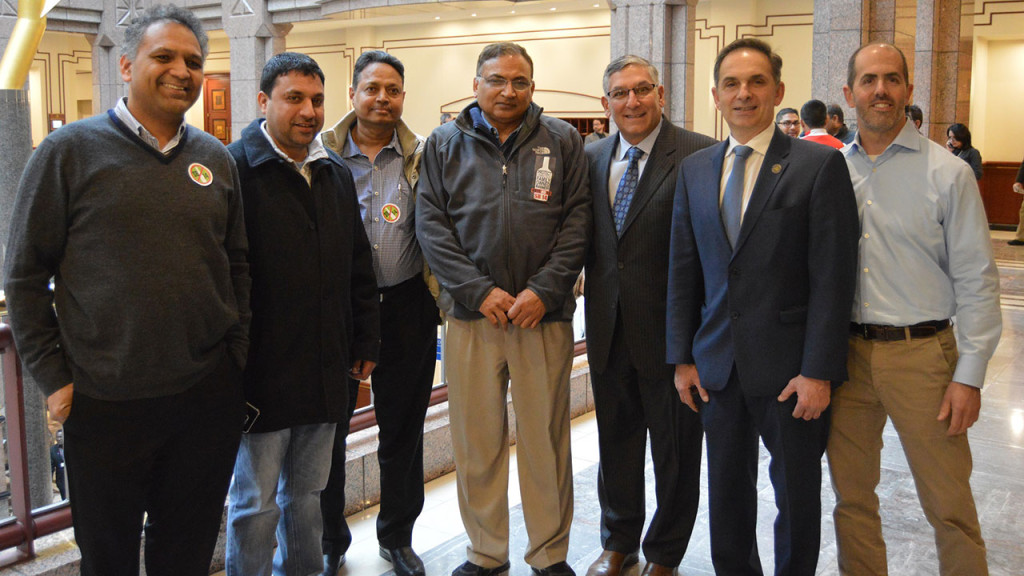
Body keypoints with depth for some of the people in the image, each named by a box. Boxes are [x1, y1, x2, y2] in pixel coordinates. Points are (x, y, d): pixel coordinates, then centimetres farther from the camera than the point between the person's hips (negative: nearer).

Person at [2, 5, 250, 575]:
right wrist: (53, 377, -5)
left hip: (209, 394, 3)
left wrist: (237, 355, 8)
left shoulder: (216, 159, 7)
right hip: (104, 400, -3)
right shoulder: (72, 149, -5)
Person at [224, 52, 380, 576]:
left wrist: (364, 342, 15)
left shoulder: (337, 174, 12)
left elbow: (358, 267, 17)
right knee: (256, 503, 6)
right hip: (263, 372, -6)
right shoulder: (235, 169, -9)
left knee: (307, 492, 19)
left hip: (326, 372, 6)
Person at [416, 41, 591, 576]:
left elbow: (576, 220, 1)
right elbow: (431, 224, 1)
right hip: (472, 312, 1)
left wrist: (544, 290, -10)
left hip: (544, 313, 0)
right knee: (476, 439, 7)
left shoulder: (563, 141, 7)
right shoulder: (445, 144, 8)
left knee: (546, 439, 6)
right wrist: (479, 290, -9)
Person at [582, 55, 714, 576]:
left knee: (675, 452, 11)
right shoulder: (592, 158, 7)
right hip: (610, 331, 5)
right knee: (616, 444, 19)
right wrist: (595, 308, 4)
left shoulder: (699, 156, -11)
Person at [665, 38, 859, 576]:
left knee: (797, 498, 11)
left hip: (791, 369, -4)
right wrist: (682, 357, 5)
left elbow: (833, 275, -10)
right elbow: (683, 269, 9)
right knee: (727, 495, 16)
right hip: (718, 366, 4)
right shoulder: (694, 168, 8)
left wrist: (818, 371, -14)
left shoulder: (820, 164, -7)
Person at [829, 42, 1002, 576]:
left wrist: (969, 376, -8)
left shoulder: (948, 173, -3)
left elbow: (977, 281, -3)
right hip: (844, 352, 3)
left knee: (949, 506, 2)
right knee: (852, 496, 13)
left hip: (920, 353, -3)